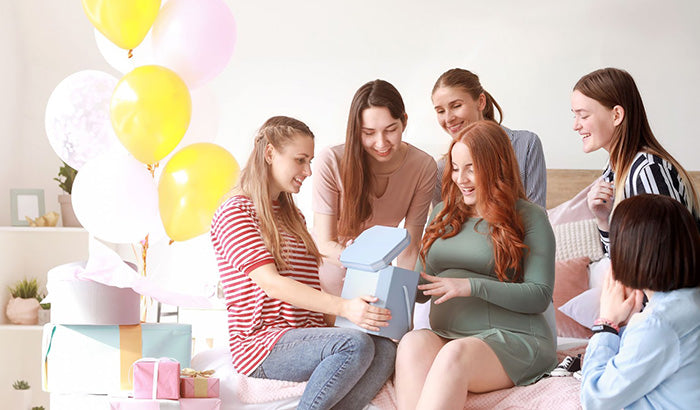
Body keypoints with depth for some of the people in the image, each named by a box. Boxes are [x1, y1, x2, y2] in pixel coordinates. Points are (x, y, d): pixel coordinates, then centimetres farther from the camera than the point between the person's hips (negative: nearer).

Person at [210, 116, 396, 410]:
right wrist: (343, 307, -28)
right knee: (355, 344, -32)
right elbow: (271, 283, -17)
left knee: (385, 349, -22)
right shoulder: (234, 213, -3)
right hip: (260, 345, -7)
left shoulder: (292, 215, 24)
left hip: (306, 337, 7)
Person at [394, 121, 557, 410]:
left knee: (456, 353, -37)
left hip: (512, 338, -4)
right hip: (444, 335, 5)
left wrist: (472, 286, -14)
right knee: (413, 342, -31)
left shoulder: (529, 218, 4)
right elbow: (423, 285, 24)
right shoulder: (443, 214, 21)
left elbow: (540, 295, -5)